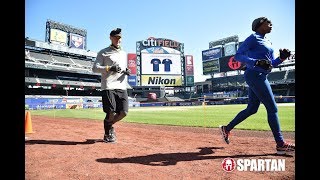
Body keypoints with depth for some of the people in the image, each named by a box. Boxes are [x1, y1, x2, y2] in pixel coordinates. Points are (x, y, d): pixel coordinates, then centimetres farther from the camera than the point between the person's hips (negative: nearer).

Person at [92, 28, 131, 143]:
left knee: (123, 112, 0)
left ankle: (109, 125, 28)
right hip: (109, 87, -5)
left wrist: (127, 71, 6)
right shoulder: (103, 52, 4)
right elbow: (95, 68, -3)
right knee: (111, 113, -6)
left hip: (122, 87, 6)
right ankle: (107, 134, 19)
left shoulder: (124, 53, 23)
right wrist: (109, 68, -17)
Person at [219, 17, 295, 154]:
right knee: (272, 108, -8)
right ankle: (280, 144, 1)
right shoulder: (253, 38, -4)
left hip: (261, 77, 10)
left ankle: (226, 129, 19)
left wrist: (282, 58, 2)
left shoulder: (268, 43, 22)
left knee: (252, 109, 10)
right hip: (254, 75, -10)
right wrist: (257, 62, -24)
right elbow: (238, 56, -13)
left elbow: (272, 63, 21)